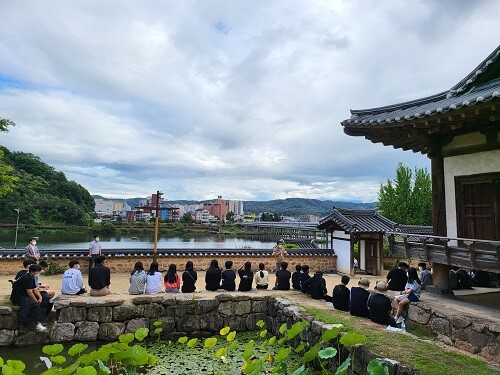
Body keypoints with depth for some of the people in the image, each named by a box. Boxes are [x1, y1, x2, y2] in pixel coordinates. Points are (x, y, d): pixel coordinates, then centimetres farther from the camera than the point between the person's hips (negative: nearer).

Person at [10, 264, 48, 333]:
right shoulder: (26, 278, -21)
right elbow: (29, 292, -22)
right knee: (35, 305, -28)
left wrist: (40, 297, -6)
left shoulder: (32, 278, 10)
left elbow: (34, 289, 10)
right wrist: (36, 301, -15)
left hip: (24, 296, 10)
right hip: (17, 298, -10)